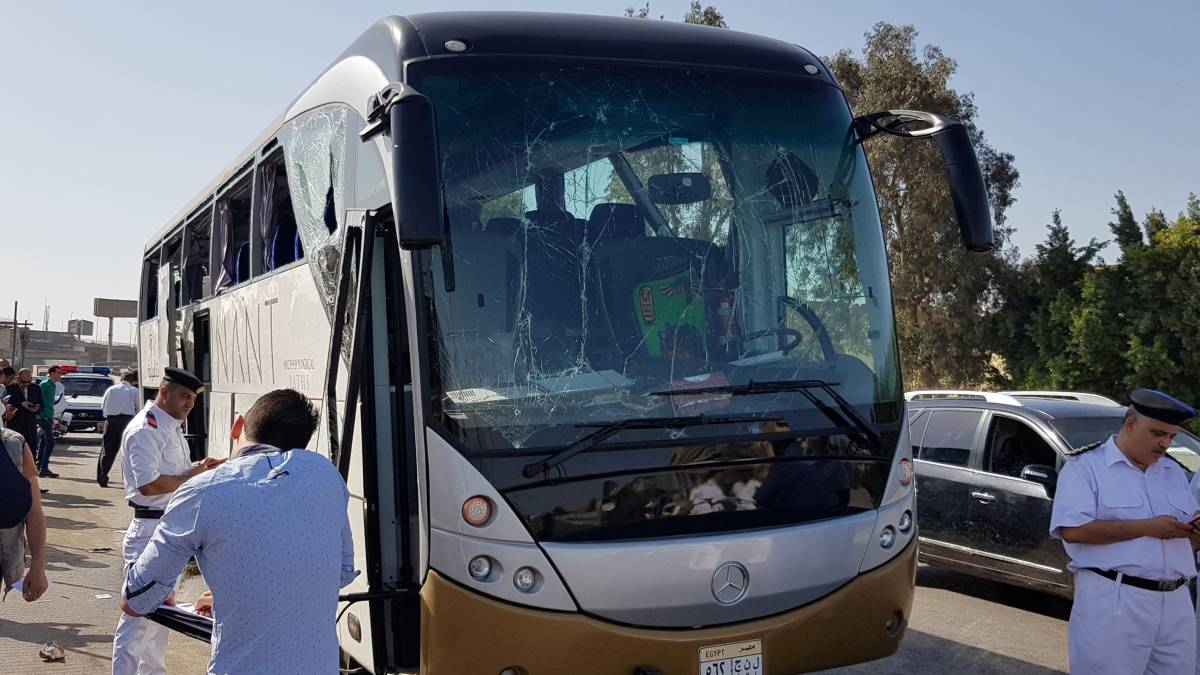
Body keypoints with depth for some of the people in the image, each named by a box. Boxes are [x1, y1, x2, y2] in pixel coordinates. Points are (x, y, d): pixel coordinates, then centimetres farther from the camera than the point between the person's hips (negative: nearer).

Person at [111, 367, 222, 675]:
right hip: (151, 529, -10)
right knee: (139, 615, -6)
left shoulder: (172, 427, 13)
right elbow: (149, 484, -25)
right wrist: (192, 476, -17)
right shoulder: (145, 429, -17)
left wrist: (199, 467, 3)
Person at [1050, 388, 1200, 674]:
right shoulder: (1085, 466, -4)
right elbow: (1073, 530, -17)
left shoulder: (1174, 472, 18)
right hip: (1112, 602, -6)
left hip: (1176, 602, 6)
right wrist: (1146, 527, -18)